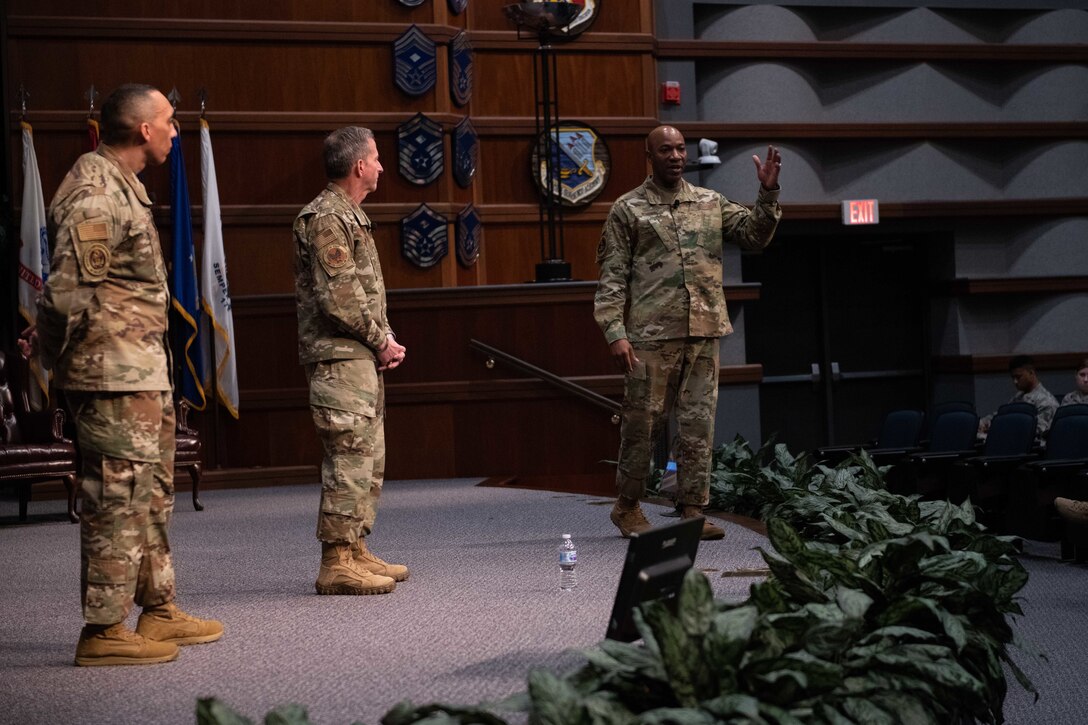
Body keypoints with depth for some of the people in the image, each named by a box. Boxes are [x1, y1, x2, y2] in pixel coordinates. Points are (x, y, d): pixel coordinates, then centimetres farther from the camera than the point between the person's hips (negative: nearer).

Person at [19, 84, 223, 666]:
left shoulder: (121, 186, 16)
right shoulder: (94, 194, -18)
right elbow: (71, 289, -22)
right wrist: (52, 348, -8)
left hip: (144, 371, 10)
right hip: (113, 375, -10)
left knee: (153, 493, 17)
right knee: (117, 497, -5)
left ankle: (158, 610, 28)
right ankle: (103, 630, 3)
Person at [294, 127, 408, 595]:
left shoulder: (349, 217, 20)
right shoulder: (326, 219, -13)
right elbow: (339, 298, -20)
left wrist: (385, 340, 9)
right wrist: (381, 341, -11)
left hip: (361, 359, 11)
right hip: (339, 359, -11)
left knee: (369, 459, 13)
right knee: (349, 458, -9)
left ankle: (355, 553, 20)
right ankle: (336, 563, -5)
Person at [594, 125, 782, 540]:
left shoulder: (711, 204, 14)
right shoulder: (628, 210, 2)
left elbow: (755, 234, 11)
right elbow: (612, 276, -2)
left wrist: (768, 193, -4)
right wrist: (615, 332, -12)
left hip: (703, 334, 4)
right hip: (651, 336, -4)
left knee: (698, 425, 5)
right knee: (641, 422, 2)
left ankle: (692, 511, 11)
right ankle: (627, 507, 18)